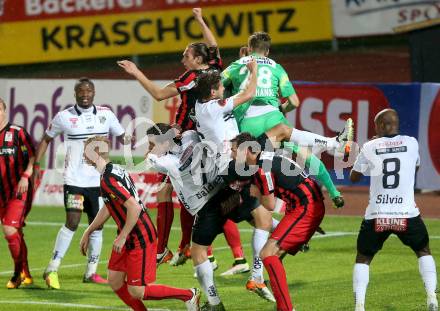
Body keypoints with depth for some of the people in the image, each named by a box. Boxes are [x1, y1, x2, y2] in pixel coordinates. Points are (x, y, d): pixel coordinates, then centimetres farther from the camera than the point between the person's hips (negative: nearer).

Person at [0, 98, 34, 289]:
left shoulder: (17, 133, -5)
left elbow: (33, 158, -6)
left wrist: (25, 176, -19)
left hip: (19, 192, -5)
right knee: (16, 234, 10)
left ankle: (19, 272, -1)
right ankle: (26, 276, 22)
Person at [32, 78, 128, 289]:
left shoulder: (105, 114, 4)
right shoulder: (64, 117, -2)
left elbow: (122, 137, 12)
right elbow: (46, 139, 10)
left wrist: (129, 141, -9)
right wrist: (36, 164, 3)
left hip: (99, 180, 4)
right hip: (74, 181, -4)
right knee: (72, 223, -13)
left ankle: (91, 272, 16)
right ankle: (52, 270, -6)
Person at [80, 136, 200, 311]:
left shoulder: (108, 180, -22)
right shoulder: (114, 170, 10)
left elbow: (134, 207, -29)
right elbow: (107, 208, 24)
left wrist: (122, 237, -21)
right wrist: (88, 232, 29)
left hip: (140, 239, -10)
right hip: (129, 237, 10)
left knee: (136, 291, -6)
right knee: (114, 280, 9)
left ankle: (189, 295, 6)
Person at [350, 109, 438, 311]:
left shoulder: (370, 147, 0)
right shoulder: (411, 143, 2)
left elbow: (354, 177, 14)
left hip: (376, 216, -1)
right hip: (407, 214, 1)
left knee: (363, 258, 17)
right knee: (423, 251, 24)